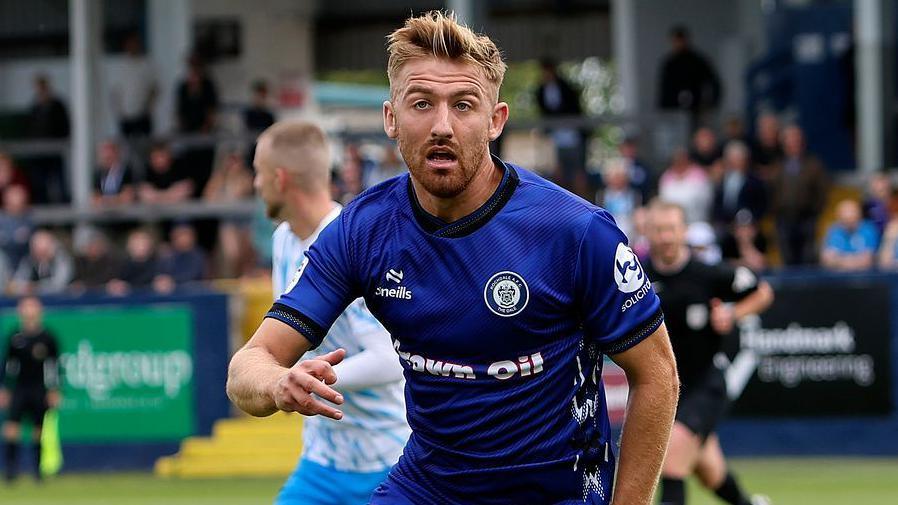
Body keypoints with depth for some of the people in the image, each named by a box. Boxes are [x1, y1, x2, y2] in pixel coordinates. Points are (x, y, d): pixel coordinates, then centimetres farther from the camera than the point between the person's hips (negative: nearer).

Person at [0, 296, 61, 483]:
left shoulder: (47, 338, -4)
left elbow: (54, 366, 2)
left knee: (40, 430, 2)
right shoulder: (15, 338, -1)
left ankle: (38, 467, 16)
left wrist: (54, 391, 0)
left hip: (40, 389, -1)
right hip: (19, 388, 1)